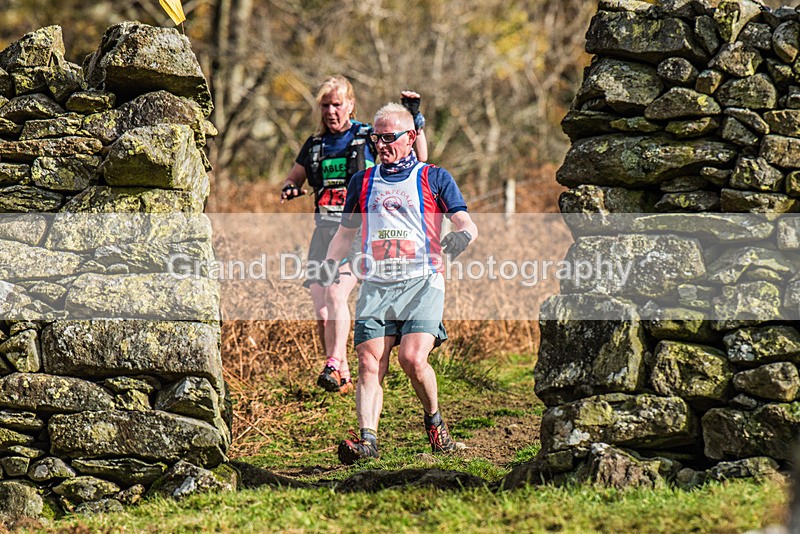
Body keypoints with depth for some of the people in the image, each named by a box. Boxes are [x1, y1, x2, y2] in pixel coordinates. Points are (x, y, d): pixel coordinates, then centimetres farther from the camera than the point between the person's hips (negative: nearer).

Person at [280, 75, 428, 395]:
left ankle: (334, 366, -29)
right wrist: (290, 189, 3)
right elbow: (291, 181, 26)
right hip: (324, 231, 5)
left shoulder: (368, 138, 3)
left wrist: (415, 119, -12)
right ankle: (343, 379, 12)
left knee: (335, 294, -27)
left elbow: (419, 159, -1)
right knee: (322, 314, -1)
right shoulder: (315, 145, 15)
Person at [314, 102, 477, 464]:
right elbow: (346, 231, 28)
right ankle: (368, 439, -18)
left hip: (421, 281, -3)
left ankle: (433, 420, 6)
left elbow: (466, 224, 4)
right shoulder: (363, 182, 20)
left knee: (413, 358, -19)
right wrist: (331, 262, 9)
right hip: (375, 285, 3)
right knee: (370, 364, -12)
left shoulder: (434, 178, 10)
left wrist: (461, 235, -19)